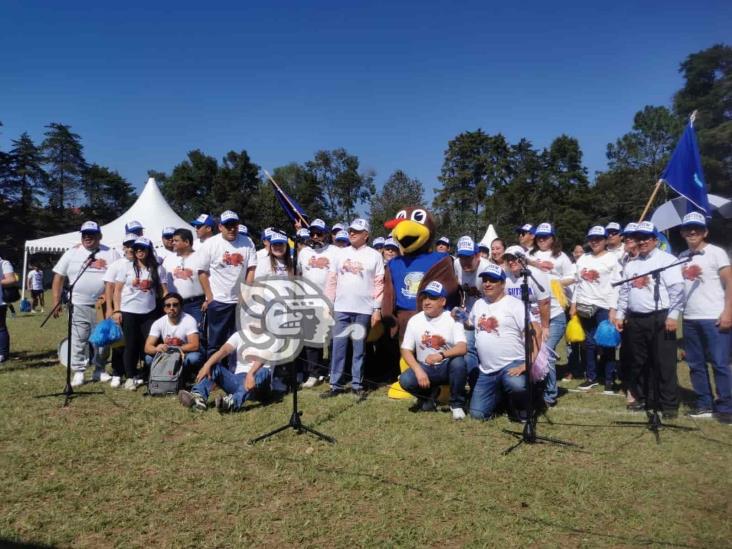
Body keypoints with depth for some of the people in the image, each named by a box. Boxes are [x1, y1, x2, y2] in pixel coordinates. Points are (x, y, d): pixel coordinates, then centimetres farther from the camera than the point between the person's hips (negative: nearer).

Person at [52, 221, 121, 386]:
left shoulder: (110, 254, 4)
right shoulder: (72, 253, 4)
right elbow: (58, 277, 6)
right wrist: (56, 301, 0)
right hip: (79, 305, 0)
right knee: (78, 339, 1)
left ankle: (99, 371, 21)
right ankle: (78, 372, 10)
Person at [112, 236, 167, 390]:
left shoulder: (157, 268, 4)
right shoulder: (127, 266, 1)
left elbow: (164, 291, 4)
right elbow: (118, 290, 1)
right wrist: (117, 310, -6)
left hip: (149, 312, 1)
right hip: (129, 312, -1)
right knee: (131, 345, 4)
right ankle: (131, 376, 16)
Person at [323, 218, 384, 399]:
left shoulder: (374, 256, 1)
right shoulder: (341, 254, 10)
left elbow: (379, 284, -2)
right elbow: (332, 280, 10)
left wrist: (377, 309, -7)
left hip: (364, 310, -2)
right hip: (341, 308, 3)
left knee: (359, 348, 5)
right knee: (338, 347, 4)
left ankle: (357, 384, 16)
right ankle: (336, 384, 11)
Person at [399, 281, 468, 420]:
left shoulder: (452, 319, -10)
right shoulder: (414, 320, -3)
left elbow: (462, 348, -22)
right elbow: (406, 350, -3)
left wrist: (441, 355, -42)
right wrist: (418, 371, -19)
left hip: (447, 366, -2)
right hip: (425, 367, 2)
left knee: (458, 362, -35)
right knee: (405, 380, -27)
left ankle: (457, 404, -9)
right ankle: (430, 394, 9)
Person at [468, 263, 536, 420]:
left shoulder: (514, 304, -7)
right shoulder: (478, 304, 13)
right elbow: (471, 324, 29)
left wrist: (527, 364, -25)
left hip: (512, 364, -5)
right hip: (486, 370, 6)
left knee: (516, 385, -39)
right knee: (478, 413, -1)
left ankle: (521, 406, -2)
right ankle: (500, 394, 28)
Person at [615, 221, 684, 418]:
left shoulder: (666, 260, -3)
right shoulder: (631, 264, 16)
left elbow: (677, 289, -10)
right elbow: (624, 291, 18)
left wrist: (673, 314, -16)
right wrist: (620, 315, 14)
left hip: (660, 318, -6)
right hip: (635, 319, 6)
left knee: (664, 363, -2)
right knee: (639, 363, 12)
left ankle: (669, 404, 8)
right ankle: (644, 398, 26)